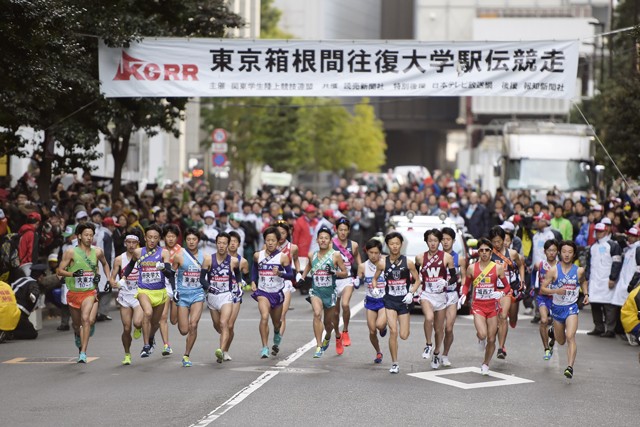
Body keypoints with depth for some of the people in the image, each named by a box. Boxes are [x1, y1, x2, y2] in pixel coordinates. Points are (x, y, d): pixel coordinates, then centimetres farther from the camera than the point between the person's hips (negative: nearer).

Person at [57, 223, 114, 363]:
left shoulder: (97, 252, 1)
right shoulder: (71, 252, -7)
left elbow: (105, 264, 23)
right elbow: (60, 271, -7)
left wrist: (109, 280, 15)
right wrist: (73, 274, -24)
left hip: (90, 292, 0)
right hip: (74, 292, 0)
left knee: (86, 319, -23)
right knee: (76, 323, 16)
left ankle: (83, 353, -22)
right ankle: (78, 334, 55)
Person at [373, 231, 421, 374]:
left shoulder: (408, 263, -4)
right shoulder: (382, 263, -2)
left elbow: (417, 280, 5)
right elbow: (375, 279, 13)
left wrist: (411, 293, -10)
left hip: (404, 301, 1)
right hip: (389, 300, -1)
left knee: (404, 335, -1)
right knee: (393, 332, -14)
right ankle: (394, 364, -1)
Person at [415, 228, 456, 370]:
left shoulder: (447, 257, -2)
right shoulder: (420, 258, 3)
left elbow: (454, 277, 0)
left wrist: (446, 282, -18)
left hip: (441, 295, 1)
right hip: (426, 294, -1)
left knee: (439, 328, 9)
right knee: (429, 317, -30)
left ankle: (436, 353, 31)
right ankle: (428, 345, -8)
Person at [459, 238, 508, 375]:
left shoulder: (498, 268, 0)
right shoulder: (472, 268, 1)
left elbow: (507, 286, 8)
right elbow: (467, 285, 15)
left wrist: (501, 293, -14)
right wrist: (463, 295, -4)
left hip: (492, 306, 1)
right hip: (478, 306, -1)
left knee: (491, 339, 4)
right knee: (482, 334, -24)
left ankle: (485, 364, 25)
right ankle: (480, 339, 14)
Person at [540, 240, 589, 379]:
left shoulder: (579, 270, -2)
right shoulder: (553, 270, -7)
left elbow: (583, 281, 22)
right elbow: (542, 289, -8)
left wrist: (586, 294, 6)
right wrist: (556, 291, -24)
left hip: (571, 307, -1)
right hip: (557, 307, 1)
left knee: (570, 337, -21)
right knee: (561, 341, 15)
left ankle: (570, 367, -25)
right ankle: (553, 334, 52)